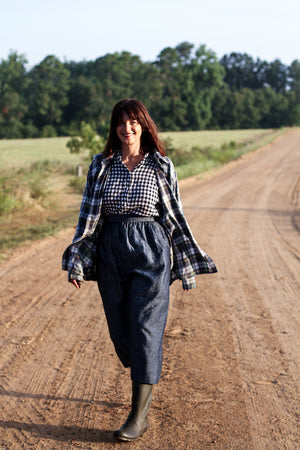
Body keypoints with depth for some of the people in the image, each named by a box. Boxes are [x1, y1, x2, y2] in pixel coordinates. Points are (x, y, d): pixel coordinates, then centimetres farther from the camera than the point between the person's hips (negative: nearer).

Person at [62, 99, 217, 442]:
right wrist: (76, 261, 1)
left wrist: (190, 262, 8)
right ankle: (145, 385, 35)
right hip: (110, 253, 3)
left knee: (145, 327, -7)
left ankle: (139, 415, 1)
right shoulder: (100, 165, 5)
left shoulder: (161, 166, 1)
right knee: (119, 328, 8)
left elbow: (175, 216, 7)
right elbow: (89, 214, 6)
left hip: (151, 251, -3)